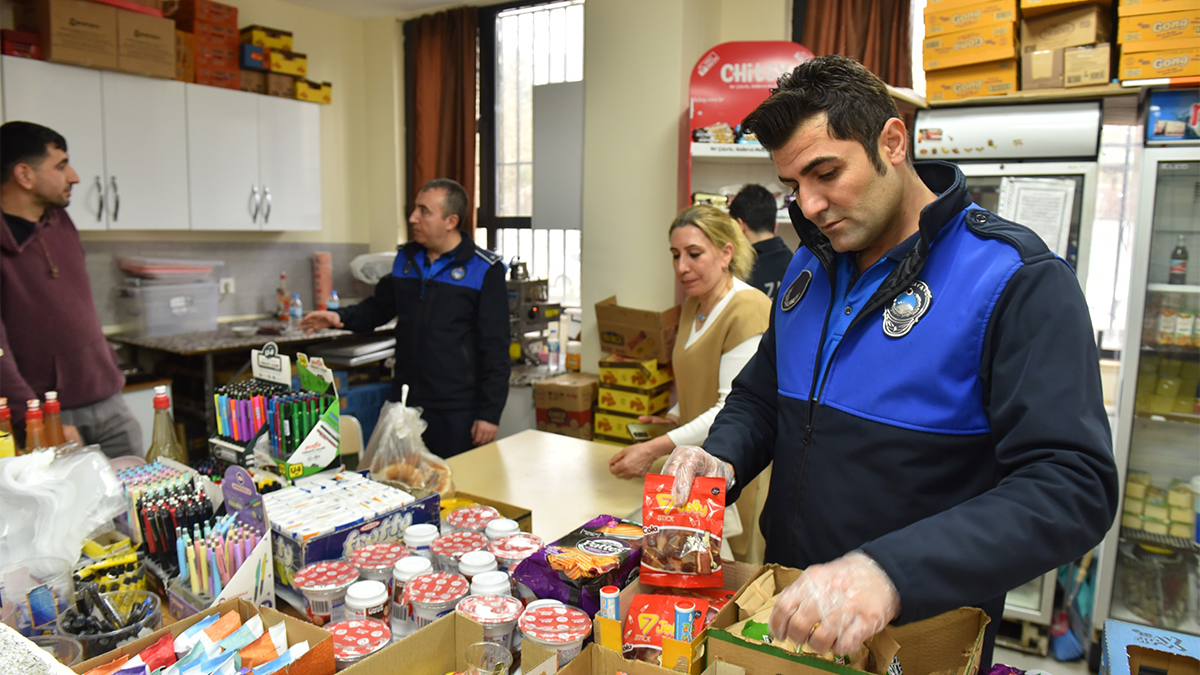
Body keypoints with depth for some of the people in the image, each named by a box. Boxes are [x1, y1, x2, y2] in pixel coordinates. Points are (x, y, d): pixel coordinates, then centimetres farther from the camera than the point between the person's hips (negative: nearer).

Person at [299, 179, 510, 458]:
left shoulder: (485, 270, -9)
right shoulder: (406, 258, 10)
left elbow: (495, 348, -11)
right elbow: (380, 306, 21)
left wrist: (490, 413, -13)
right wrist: (341, 317, 0)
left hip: (458, 411, -5)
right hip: (405, 403, 6)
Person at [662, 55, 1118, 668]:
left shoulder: (1018, 281, -18)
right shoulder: (808, 267, 1)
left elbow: (1073, 489, -26)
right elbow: (760, 396, 12)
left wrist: (891, 572, -39)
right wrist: (722, 460, -10)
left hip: (925, 626, -5)